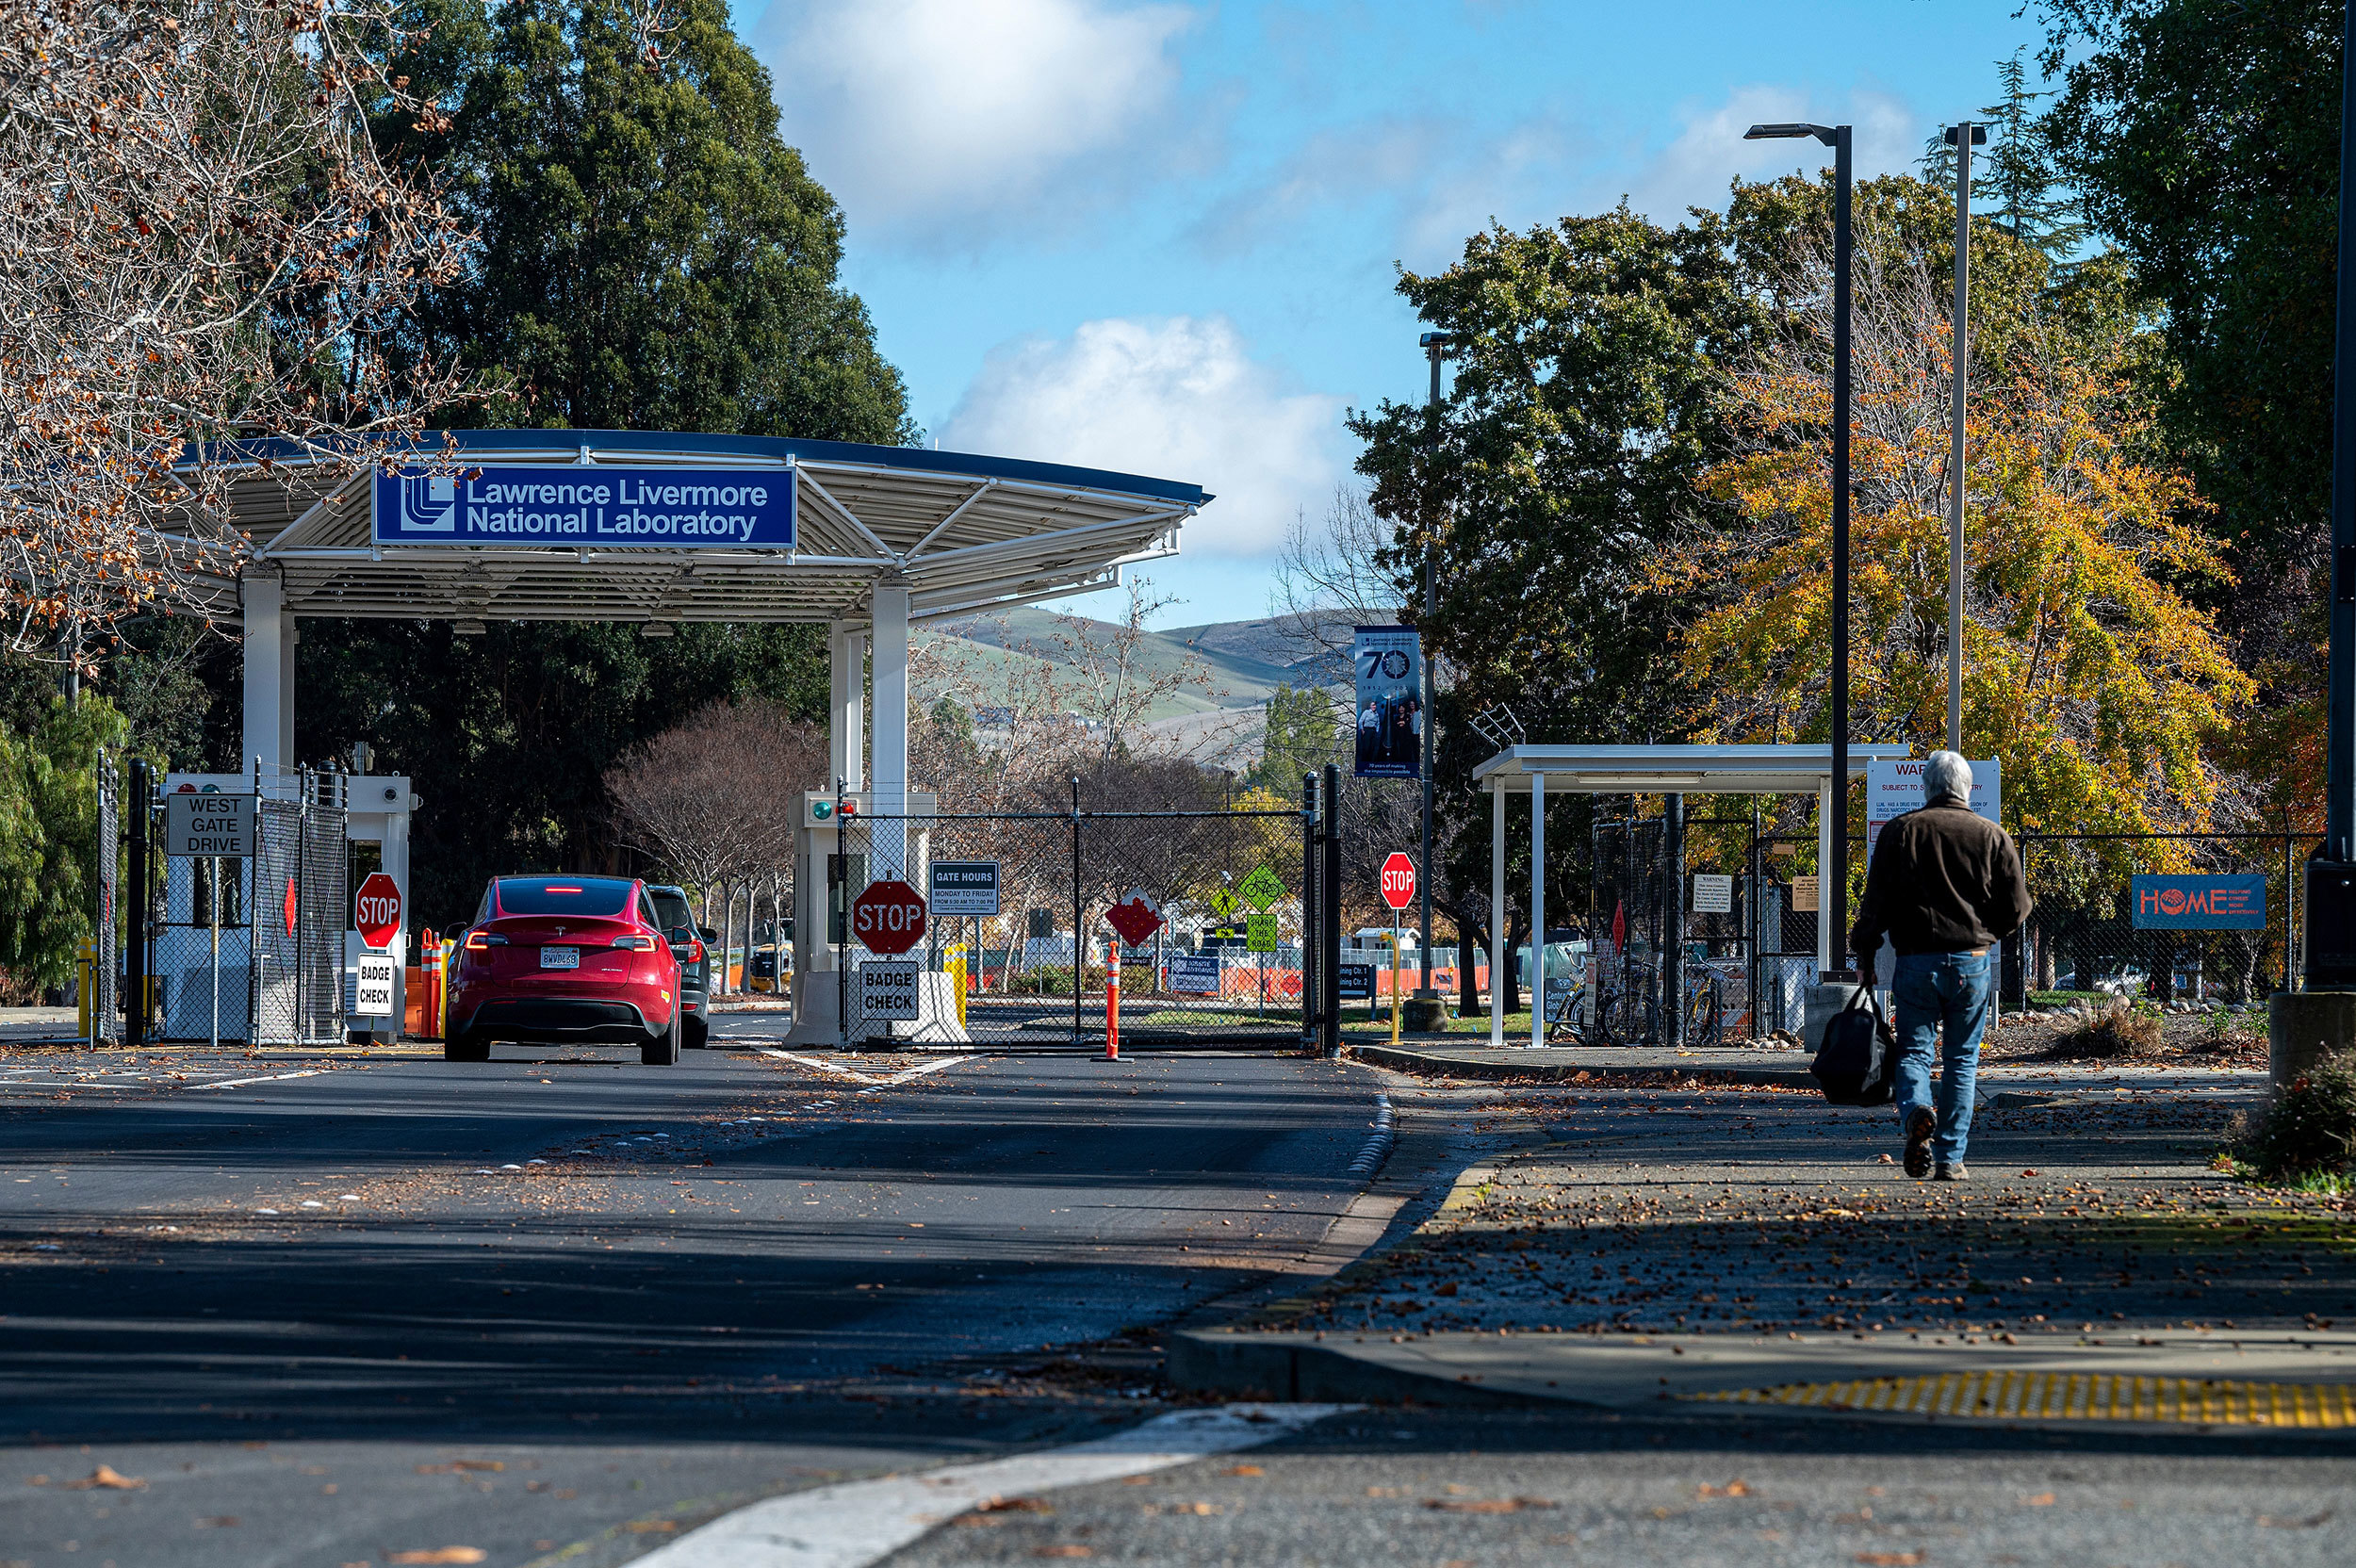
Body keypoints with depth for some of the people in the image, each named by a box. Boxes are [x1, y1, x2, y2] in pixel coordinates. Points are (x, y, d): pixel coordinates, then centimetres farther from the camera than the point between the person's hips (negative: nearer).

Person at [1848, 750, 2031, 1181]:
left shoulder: (1901, 832, 2)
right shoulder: (1992, 836, 4)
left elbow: (1875, 902, -1)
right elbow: (2017, 906, 3)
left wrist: (1864, 952, 11)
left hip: (1916, 961, -1)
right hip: (1972, 963, 1)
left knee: (1913, 1050, 6)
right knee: (1961, 1060, 8)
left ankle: (1916, 1110, -25)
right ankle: (1951, 1158, 4)